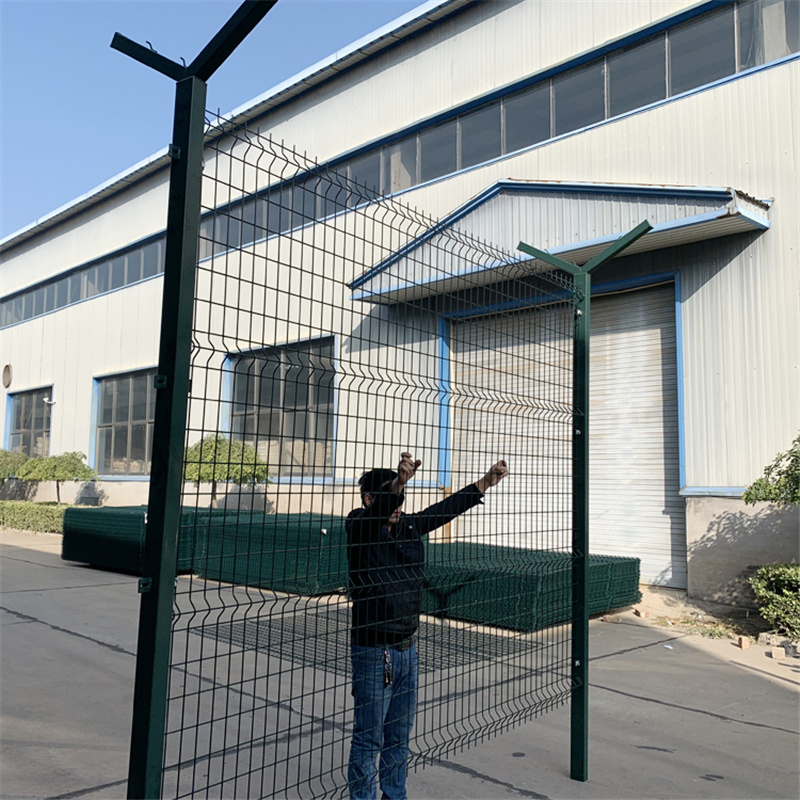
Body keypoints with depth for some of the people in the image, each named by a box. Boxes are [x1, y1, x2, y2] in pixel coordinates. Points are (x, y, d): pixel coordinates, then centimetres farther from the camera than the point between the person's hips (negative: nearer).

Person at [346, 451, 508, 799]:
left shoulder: (409, 526, 6)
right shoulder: (359, 528, -13)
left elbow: (448, 508, 7)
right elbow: (380, 507, -34)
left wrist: (487, 481, -1)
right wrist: (399, 482, -53)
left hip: (407, 648, 7)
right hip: (373, 651, -7)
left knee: (400, 735, 20)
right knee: (369, 739, 4)